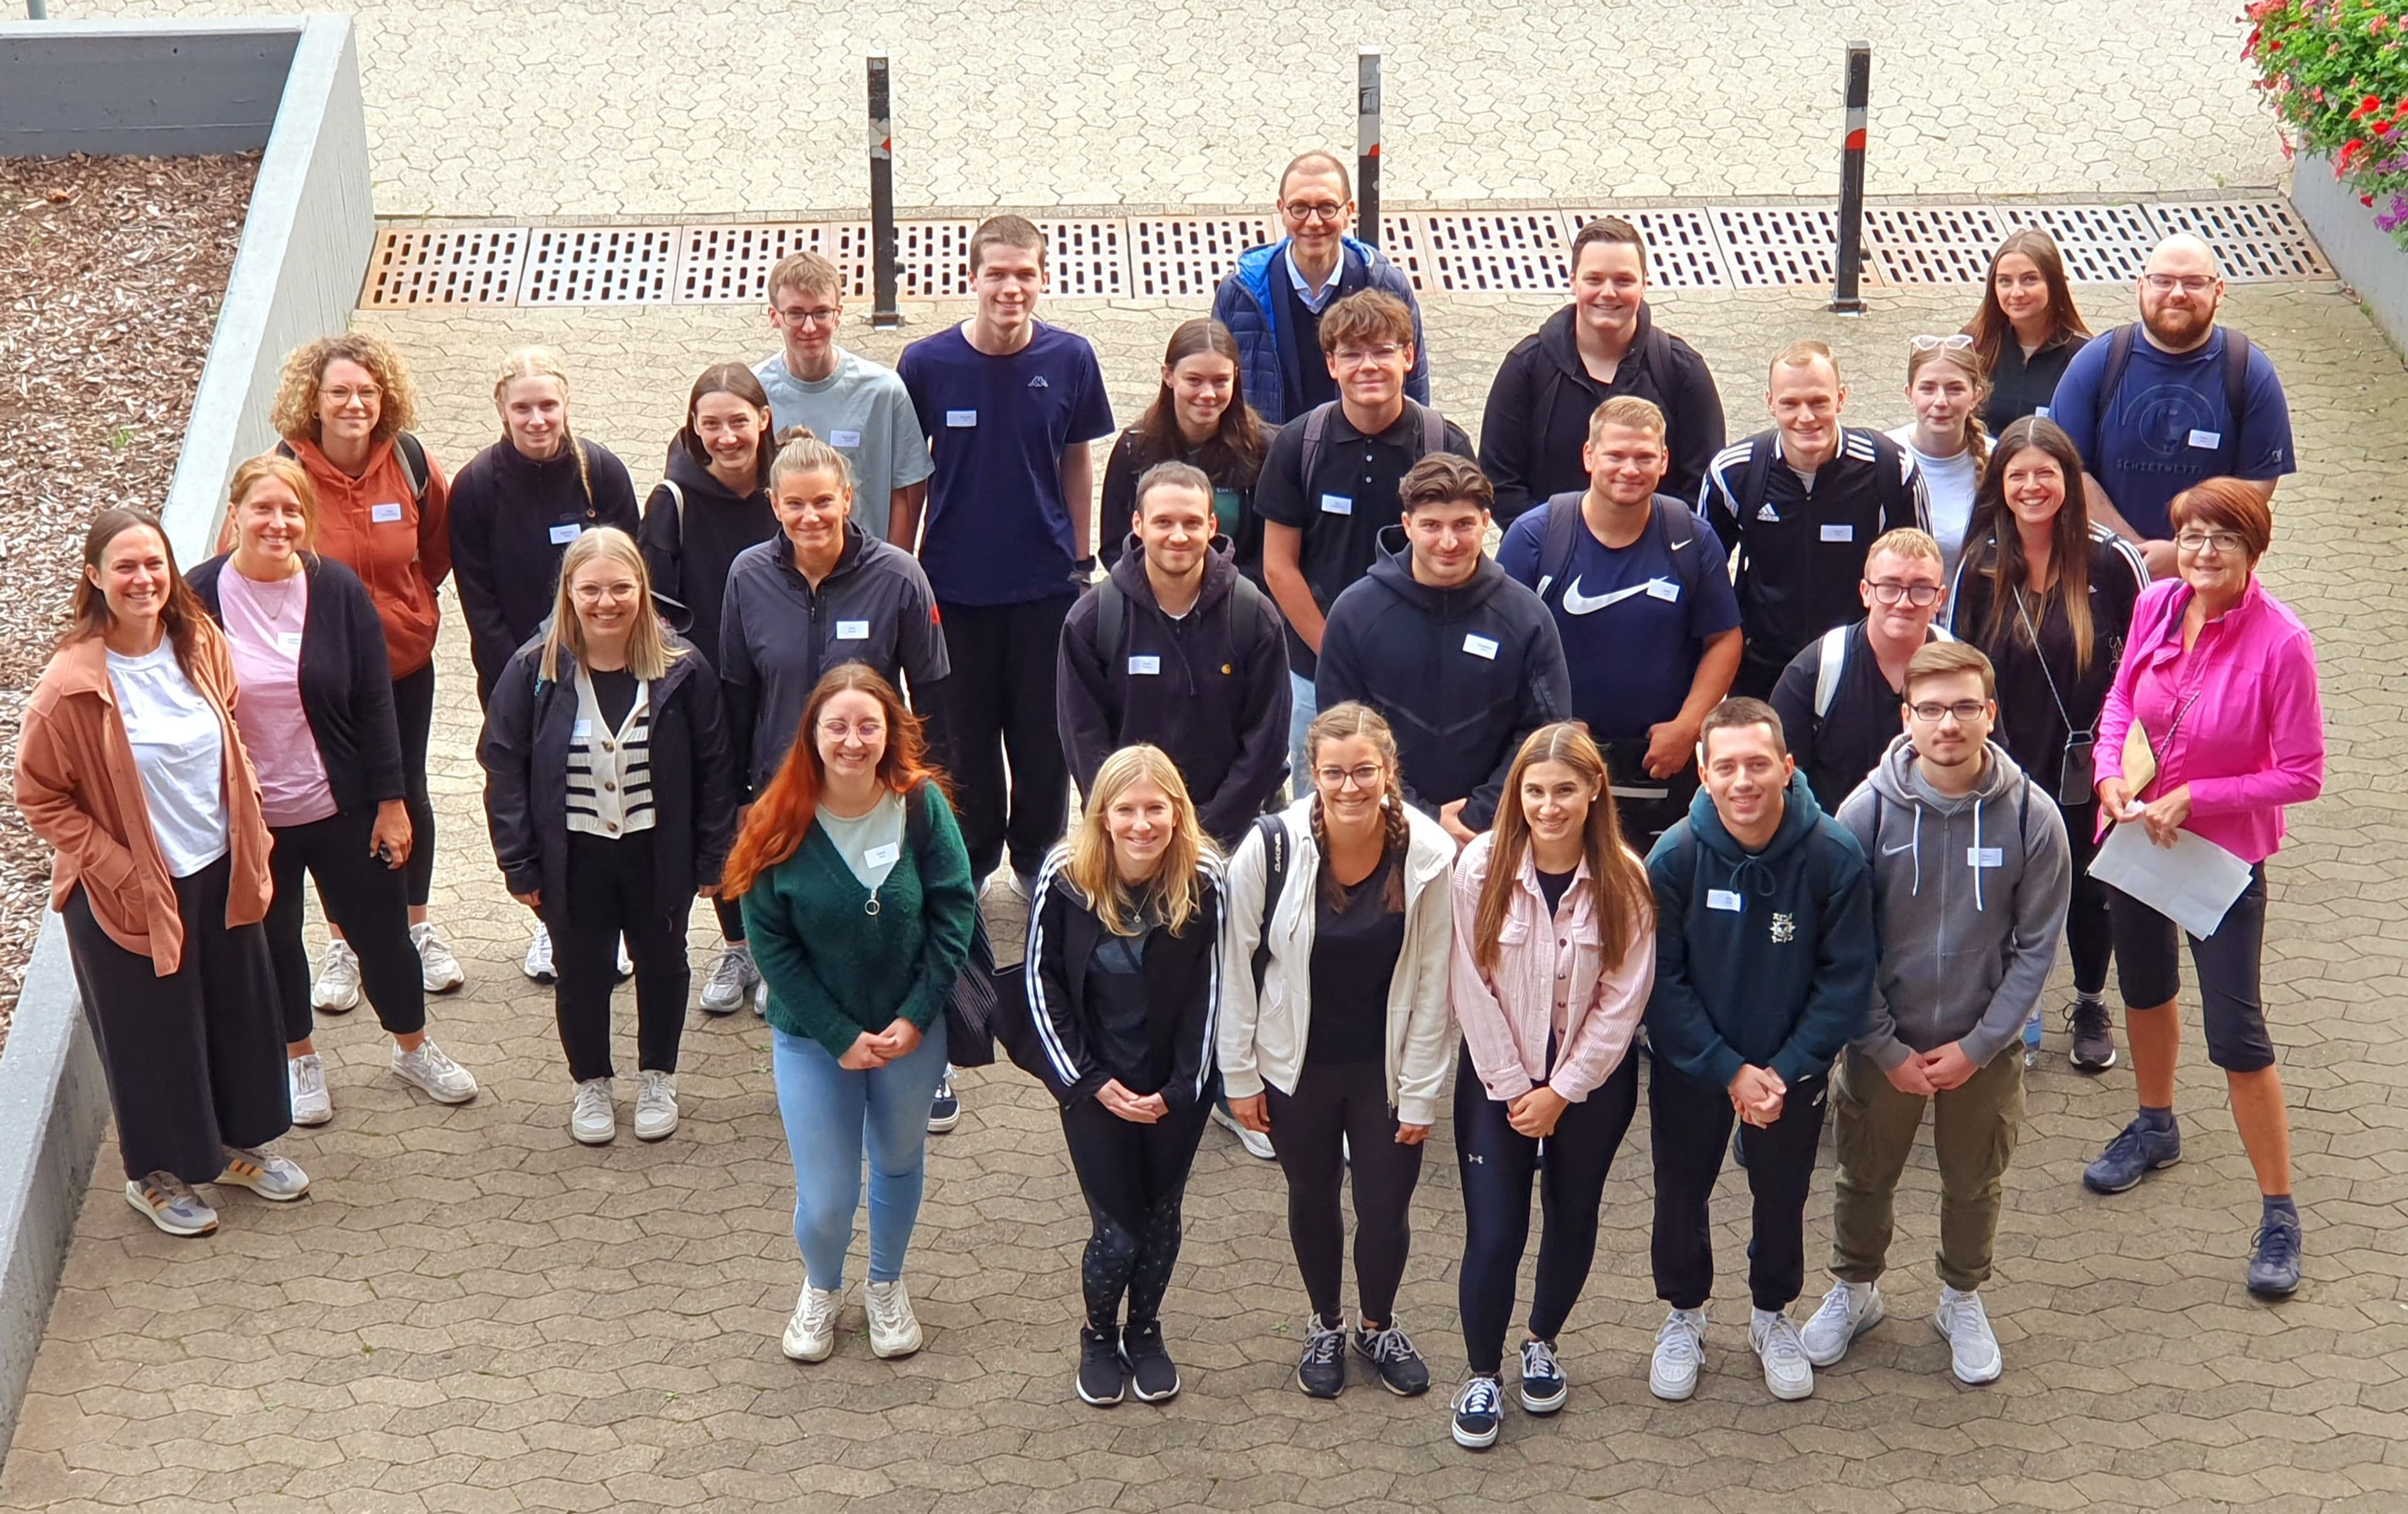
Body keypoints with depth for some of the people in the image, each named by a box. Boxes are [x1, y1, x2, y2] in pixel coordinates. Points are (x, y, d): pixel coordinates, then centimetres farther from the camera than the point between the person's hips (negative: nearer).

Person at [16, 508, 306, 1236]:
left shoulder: (202, 645, -5)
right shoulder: (72, 685, -21)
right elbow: (40, 796, -12)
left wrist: (250, 839, 7)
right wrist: (116, 869, -15)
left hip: (219, 874, 5)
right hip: (130, 893, -5)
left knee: (239, 1013, 19)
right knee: (152, 1033, 11)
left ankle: (237, 1144, 42)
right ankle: (155, 1174, 33)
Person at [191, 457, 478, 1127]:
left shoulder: (336, 589, -11)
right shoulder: (200, 598, -12)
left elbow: (374, 704, -6)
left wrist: (390, 801, -5)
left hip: (342, 807, 0)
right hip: (248, 817, 0)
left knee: (382, 932, 13)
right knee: (273, 941, 17)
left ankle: (414, 1048, 37)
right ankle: (300, 1060, 39)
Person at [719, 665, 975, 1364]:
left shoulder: (922, 805, -15)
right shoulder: (778, 825, -17)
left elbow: (955, 912, -9)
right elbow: (770, 944, -12)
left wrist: (915, 1018, -14)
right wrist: (841, 1037, -14)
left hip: (910, 1031, 1)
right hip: (813, 1037, -1)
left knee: (899, 1163, 22)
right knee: (825, 1201, 1)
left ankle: (887, 1285, 50)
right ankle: (821, 1289, 36)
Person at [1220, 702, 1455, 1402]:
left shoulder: (1430, 855, -18)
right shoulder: (1271, 846, -20)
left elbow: (1433, 985, -10)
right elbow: (1236, 965, -9)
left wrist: (1421, 1092, -6)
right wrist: (1240, 1073, -4)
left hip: (1387, 1067, 0)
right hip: (1295, 1065, 0)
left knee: (1386, 1208, 9)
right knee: (1313, 1199, 19)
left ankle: (1379, 1326, 38)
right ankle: (1324, 1326, 44)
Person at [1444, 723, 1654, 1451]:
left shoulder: (1625, 879, -13)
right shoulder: (1481, 867, -15)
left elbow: (1622, 1001, -11)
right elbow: (1474, 989, -11)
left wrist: (1561, 1092, -12)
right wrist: (1513, 1088, -11)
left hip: (1592, 1080, 1)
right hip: (1497, 1074, -1)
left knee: (1573, 1218, 15)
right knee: (1493, 1233, -4)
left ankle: (1542, 1343, 40)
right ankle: (1483, 1376, 16)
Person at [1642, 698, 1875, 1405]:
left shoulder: (1835, 856, -22)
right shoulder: (1675, 857, -22)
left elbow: (1846, 979, -13)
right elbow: (1661, 982, -16)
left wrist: (1786, 1069, -18)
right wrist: (1729, 1071, -19)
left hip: (1793, 1072, 0)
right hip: (1690, 1068, 0)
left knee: (1782, 1197, 19)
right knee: (1680, 1194, 17)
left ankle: (1772, 1315, 44)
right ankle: (1684, 1316, 42)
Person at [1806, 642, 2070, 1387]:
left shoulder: (2032, 817, -15)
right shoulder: (1868, 810, -16)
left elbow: (2036, 948, -7)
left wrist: (1977, 1046, -11)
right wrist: (1886, 1049, -10)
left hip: (1984, 1047, 0)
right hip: (1882, 1044, 0)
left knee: (1976, 1183, 18)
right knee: (1864, 1177, 18)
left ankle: (1963, 1299, 42)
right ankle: (1855, 1290, 43)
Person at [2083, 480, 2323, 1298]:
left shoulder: (2279, 641, -23)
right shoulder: (2157, 605, -9)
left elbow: (2302, 774, -19)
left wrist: (2193, 798, -21)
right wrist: (2111, 772, -10)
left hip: (2223, 853, -5)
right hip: (2136, 833, 6)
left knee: (2236, 1036, -3)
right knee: (2144, 986, 25)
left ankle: (2279, 1214, 11)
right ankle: (2155, 1128, 51)